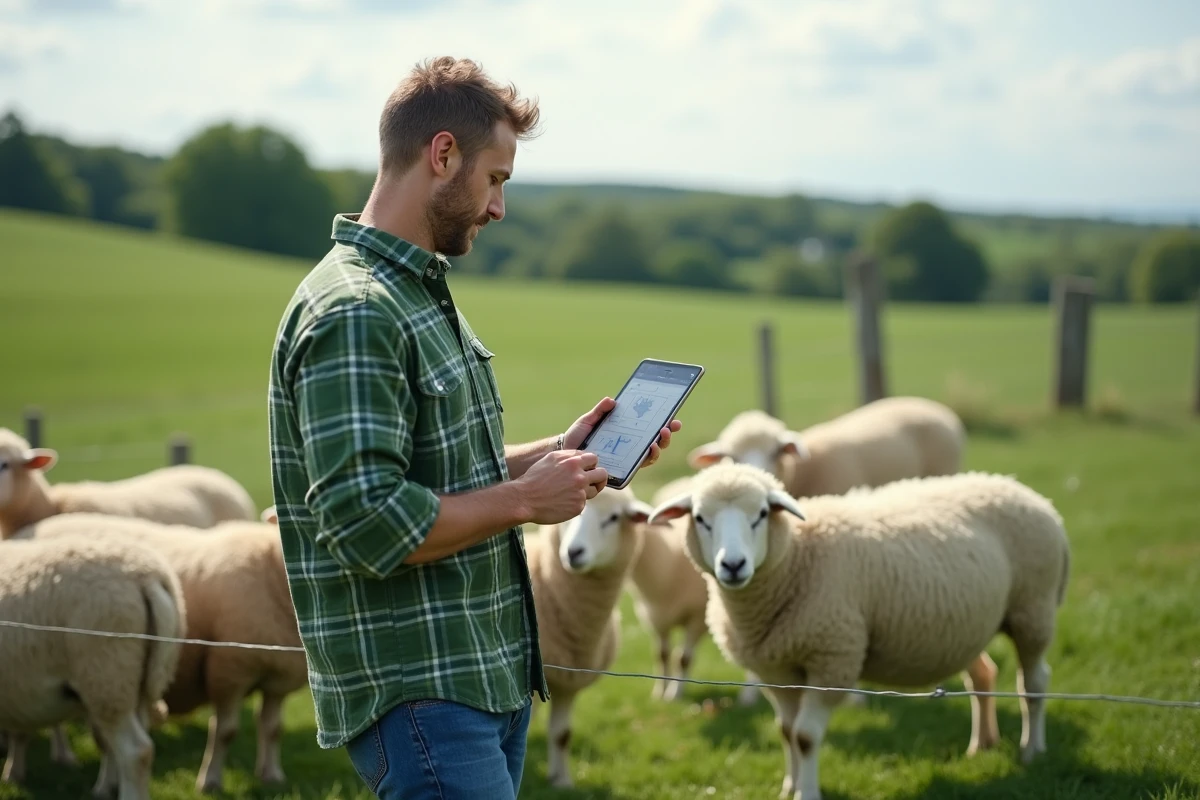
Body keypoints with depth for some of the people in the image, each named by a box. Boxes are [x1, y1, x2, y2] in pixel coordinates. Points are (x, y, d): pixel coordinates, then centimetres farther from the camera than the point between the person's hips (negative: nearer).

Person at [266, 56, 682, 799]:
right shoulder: (352, 313, -18)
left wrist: (557, 454, 10)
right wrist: (525, 499, -16)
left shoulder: (421, 292, 16)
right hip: (417, 699, -10)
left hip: (491, 675, 10)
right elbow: (369, 525, -25)